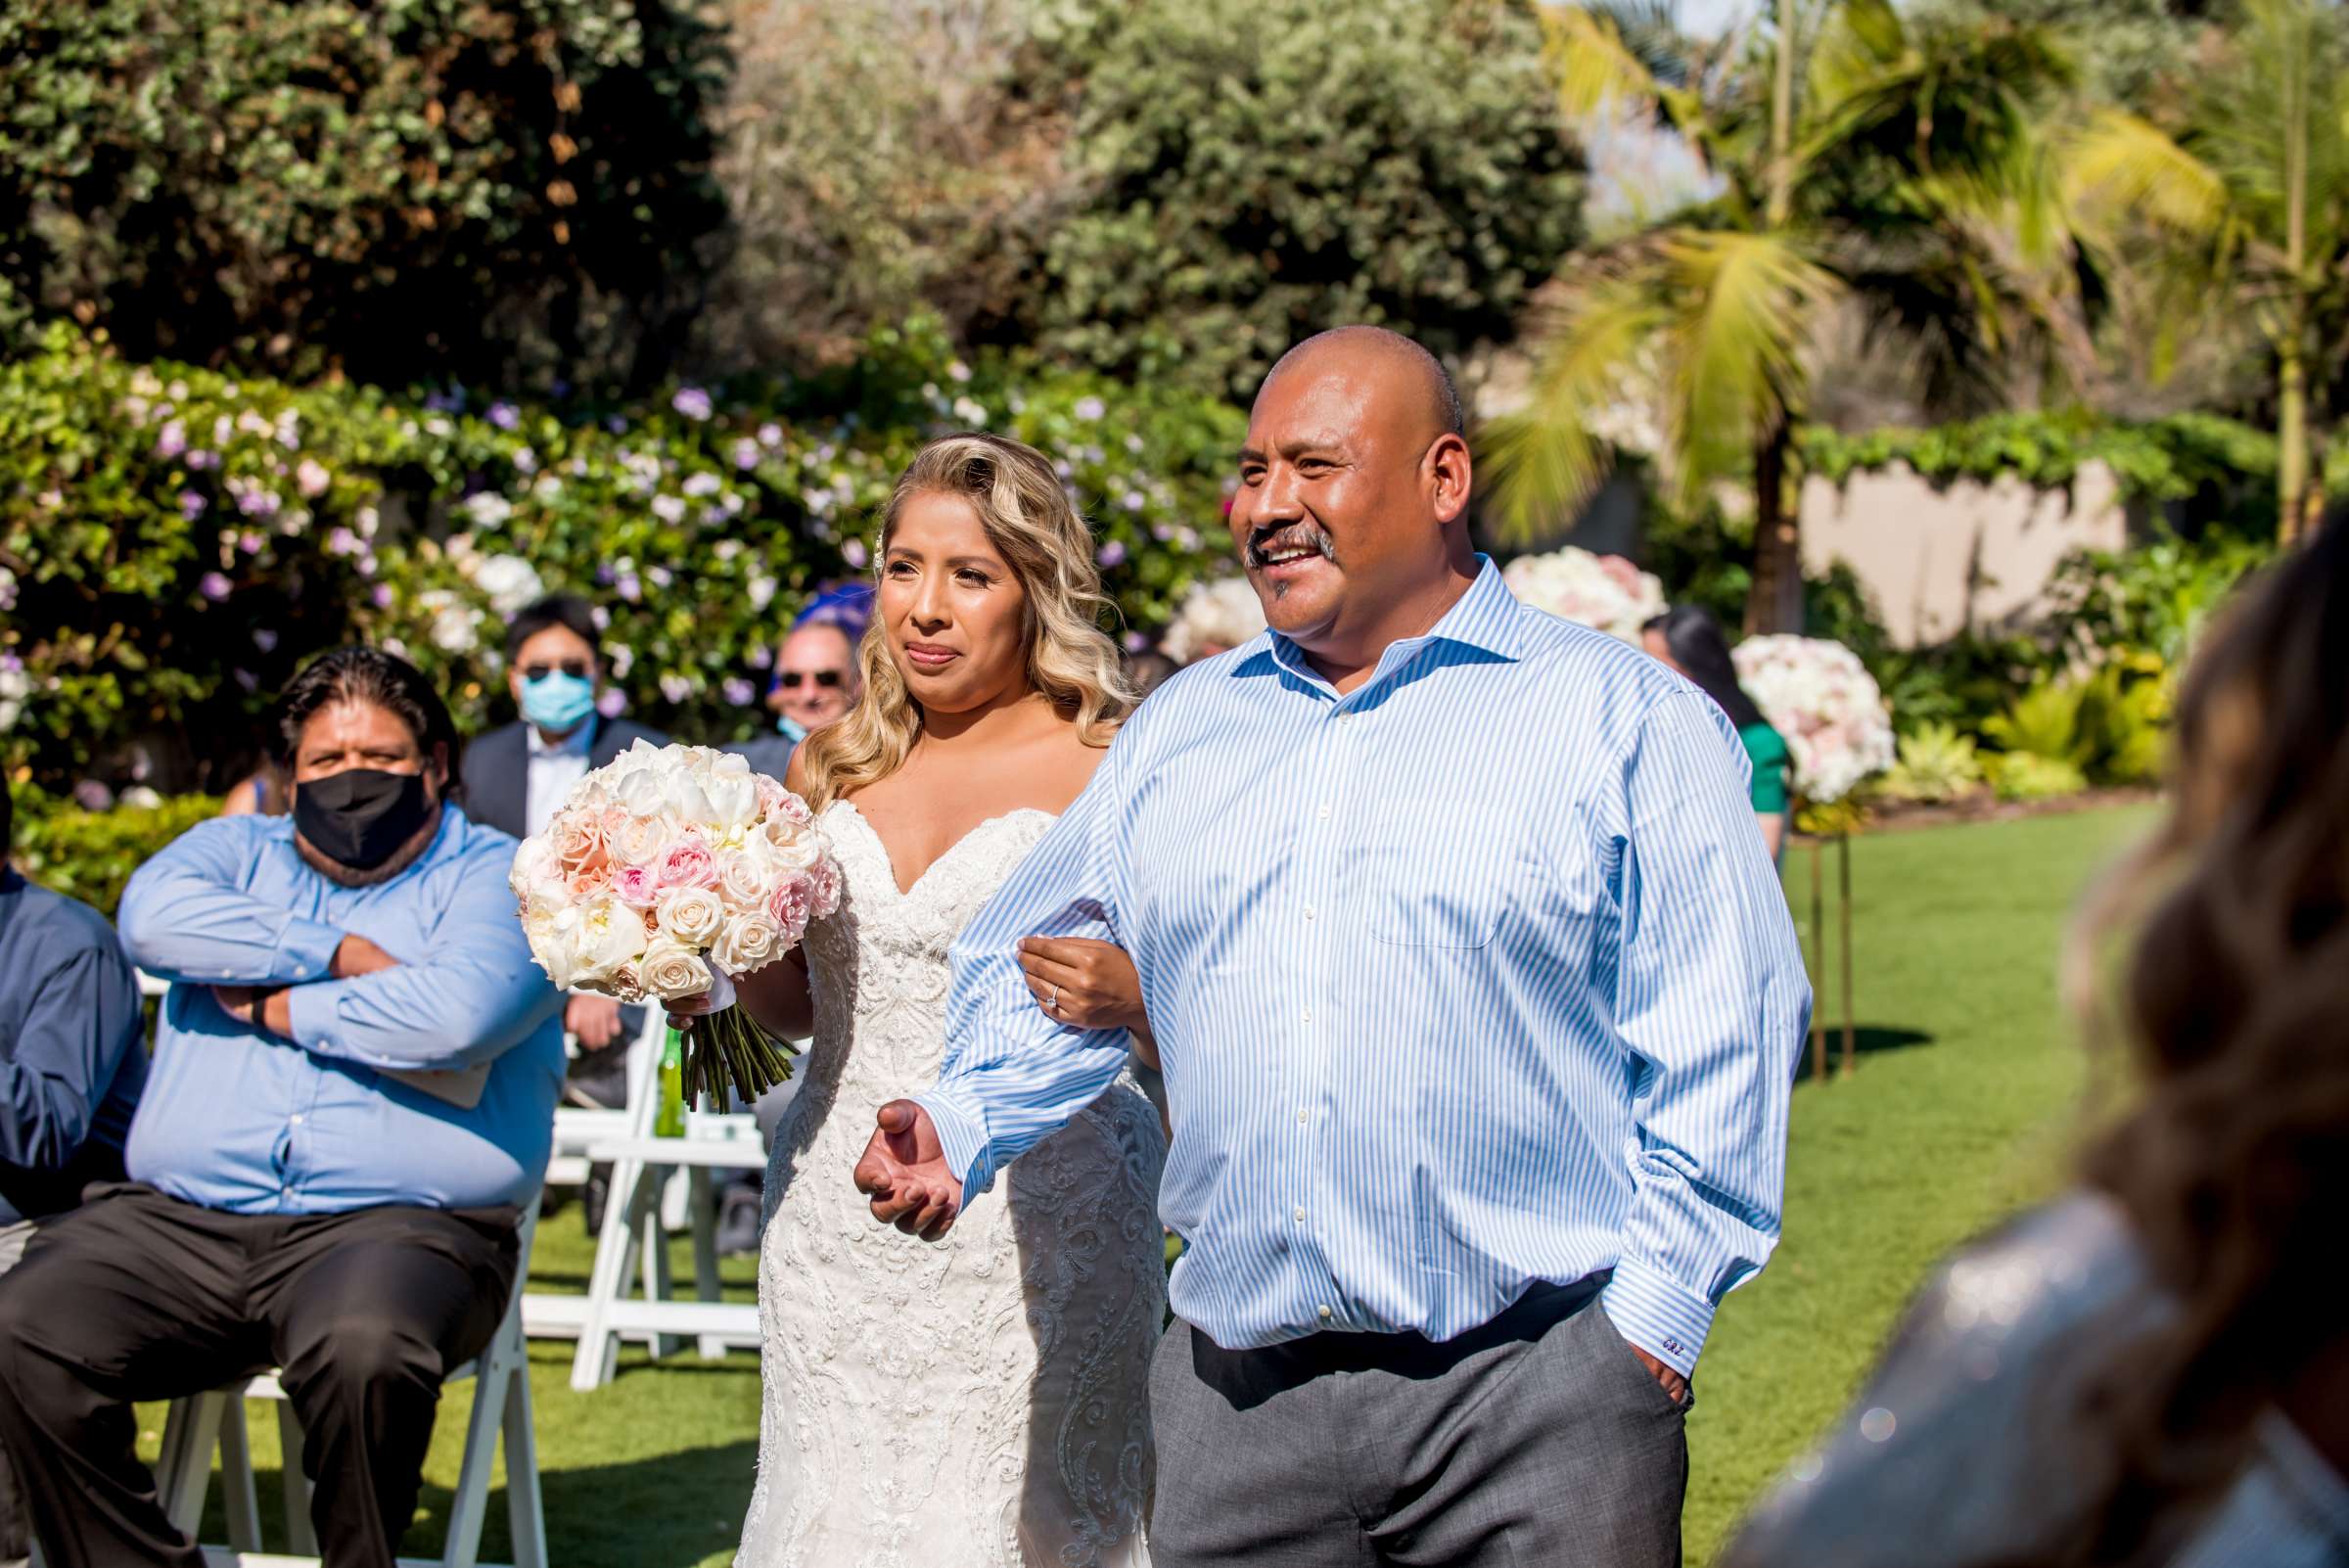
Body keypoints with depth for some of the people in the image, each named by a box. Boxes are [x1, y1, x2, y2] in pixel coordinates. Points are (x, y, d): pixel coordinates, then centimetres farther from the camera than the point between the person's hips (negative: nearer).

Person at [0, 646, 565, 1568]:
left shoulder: (501, 877, 10)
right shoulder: (237, 852, 23)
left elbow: (458, 1012, -12)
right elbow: (154, 913, -2)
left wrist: (277, 1008, -1)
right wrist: (339, 957, -5)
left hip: (399, 1223, -4)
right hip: (179, 1218, 4)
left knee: (360, 1347, -37)